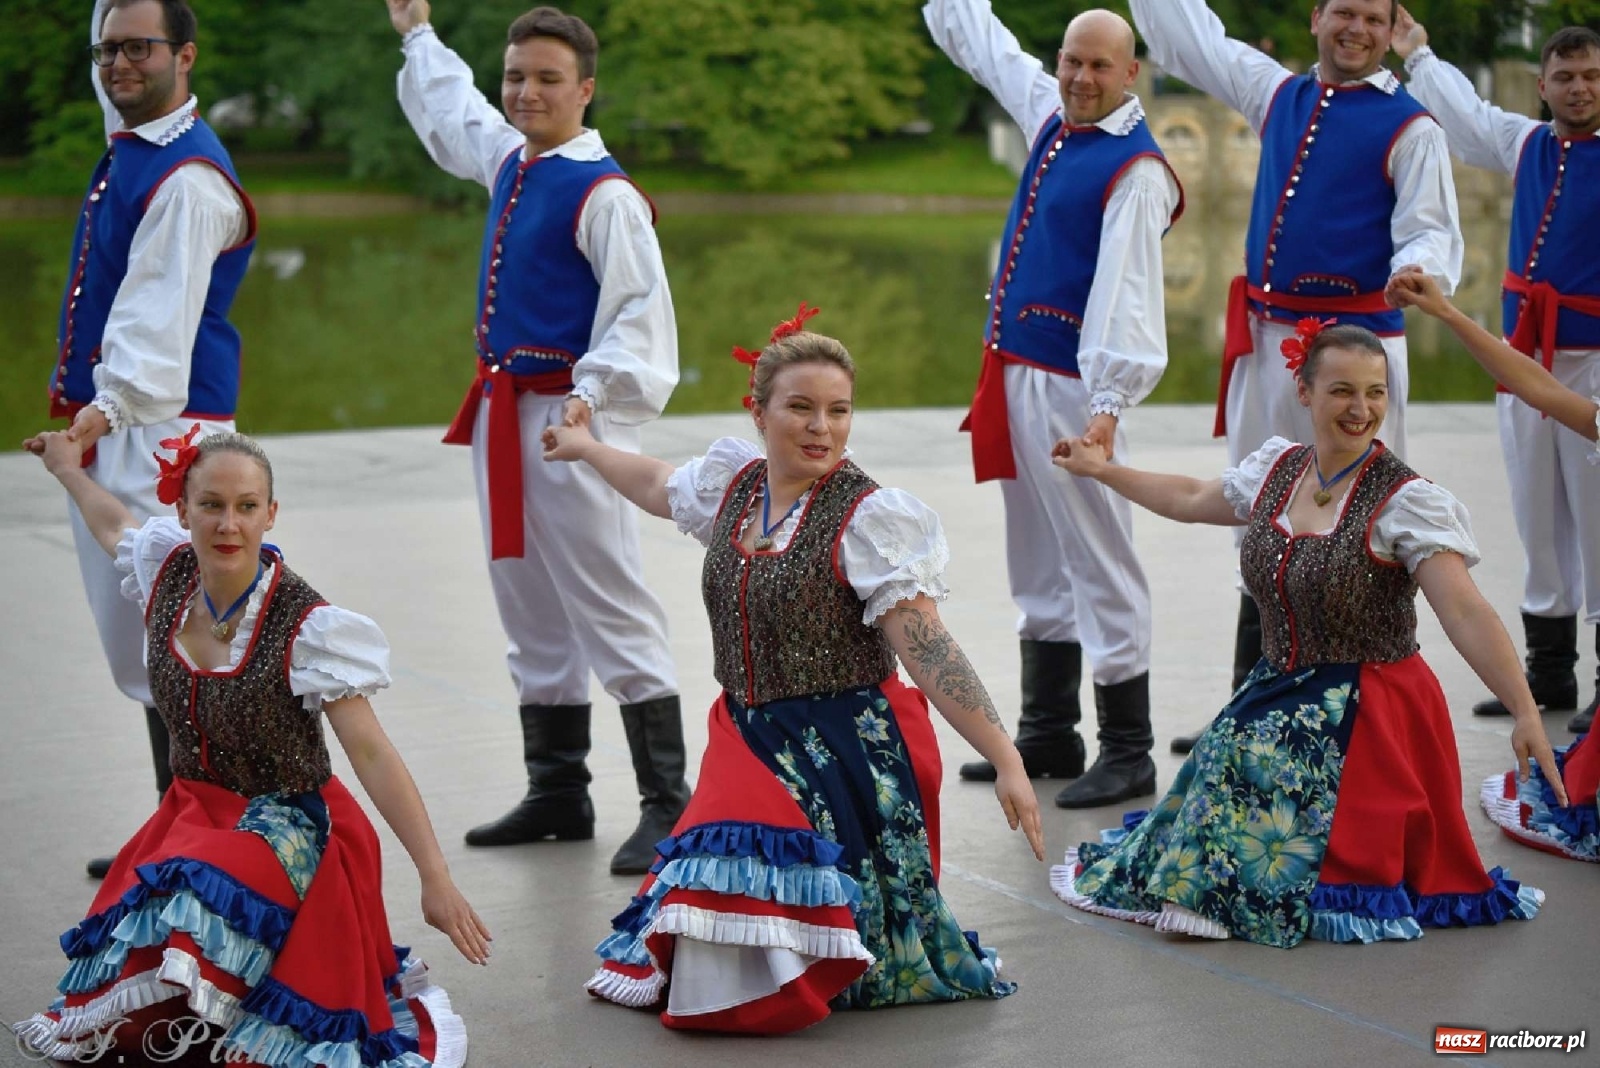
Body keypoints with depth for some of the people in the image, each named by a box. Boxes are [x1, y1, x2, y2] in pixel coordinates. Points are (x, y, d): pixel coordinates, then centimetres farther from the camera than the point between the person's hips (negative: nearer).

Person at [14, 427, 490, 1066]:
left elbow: (372, 755, -25)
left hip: (285, 826, -6)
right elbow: (112, 521, 19)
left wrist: (435, 877, -31)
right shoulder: (168, 572, -6)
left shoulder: (308, 628, -23)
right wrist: (69, 470, 38)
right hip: (191, 814, 6)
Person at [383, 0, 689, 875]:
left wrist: (596, 392, -31)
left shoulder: (604, 194, -13)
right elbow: (449, 108, 35)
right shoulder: (507, 160, 13)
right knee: (531, 614, 15)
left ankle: (666, 804, -5)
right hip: (504, 411, 9)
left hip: (570, 421, -9)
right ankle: (556, 794, 26)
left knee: (613, 613, -9)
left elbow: (642, 309, -19)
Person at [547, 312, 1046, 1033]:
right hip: (748, 745, 6)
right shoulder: (733, 486, 5)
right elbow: (656, 484, 29)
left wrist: (1006, 762, -26)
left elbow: (928, 651, -20)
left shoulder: (869, 518, -15)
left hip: (848, 755, -6)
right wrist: (585, 447, 46)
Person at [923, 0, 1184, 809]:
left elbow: (1127, 291, -24)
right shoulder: (1050, 114, 10)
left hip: (1074, 387, -9)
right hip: (1017, 376, 9)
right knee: (1039, 567, 16)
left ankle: (1127, 755, 4)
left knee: (1099, 567, -4)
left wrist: (1109, 402, -31)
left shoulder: (1136, 171, -14)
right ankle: (1048, 735, 28)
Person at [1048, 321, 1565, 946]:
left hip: (1368, 712, -6)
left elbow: (1466, 613, -23)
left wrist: (1525, 714, -33)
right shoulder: (1278, 471, 5)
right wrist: (1103, 471, 34)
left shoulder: (1407, 501, -14)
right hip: (1278, 692, 6)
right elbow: (1191, 500, 26)